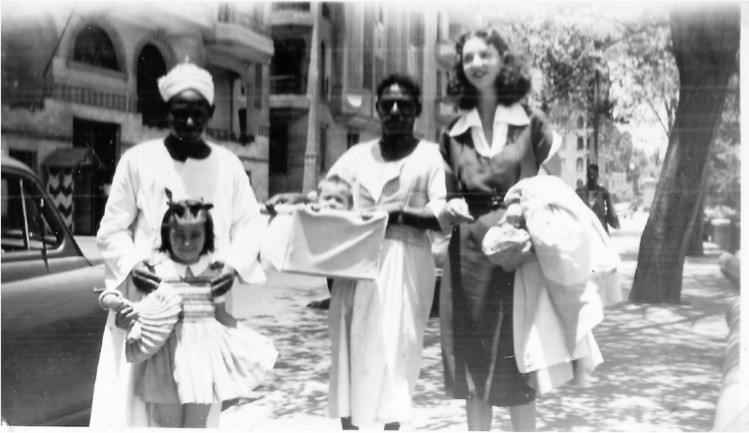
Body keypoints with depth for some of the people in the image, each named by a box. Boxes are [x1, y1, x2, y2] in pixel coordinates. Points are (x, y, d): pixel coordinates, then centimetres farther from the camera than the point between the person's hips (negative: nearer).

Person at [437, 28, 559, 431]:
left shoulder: (531, 123, 1)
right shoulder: (452, 133, 9)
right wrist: (449, 211, -9)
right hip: (468, 254, 3)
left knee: (517, 361, 2)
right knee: (472, 362, 6)